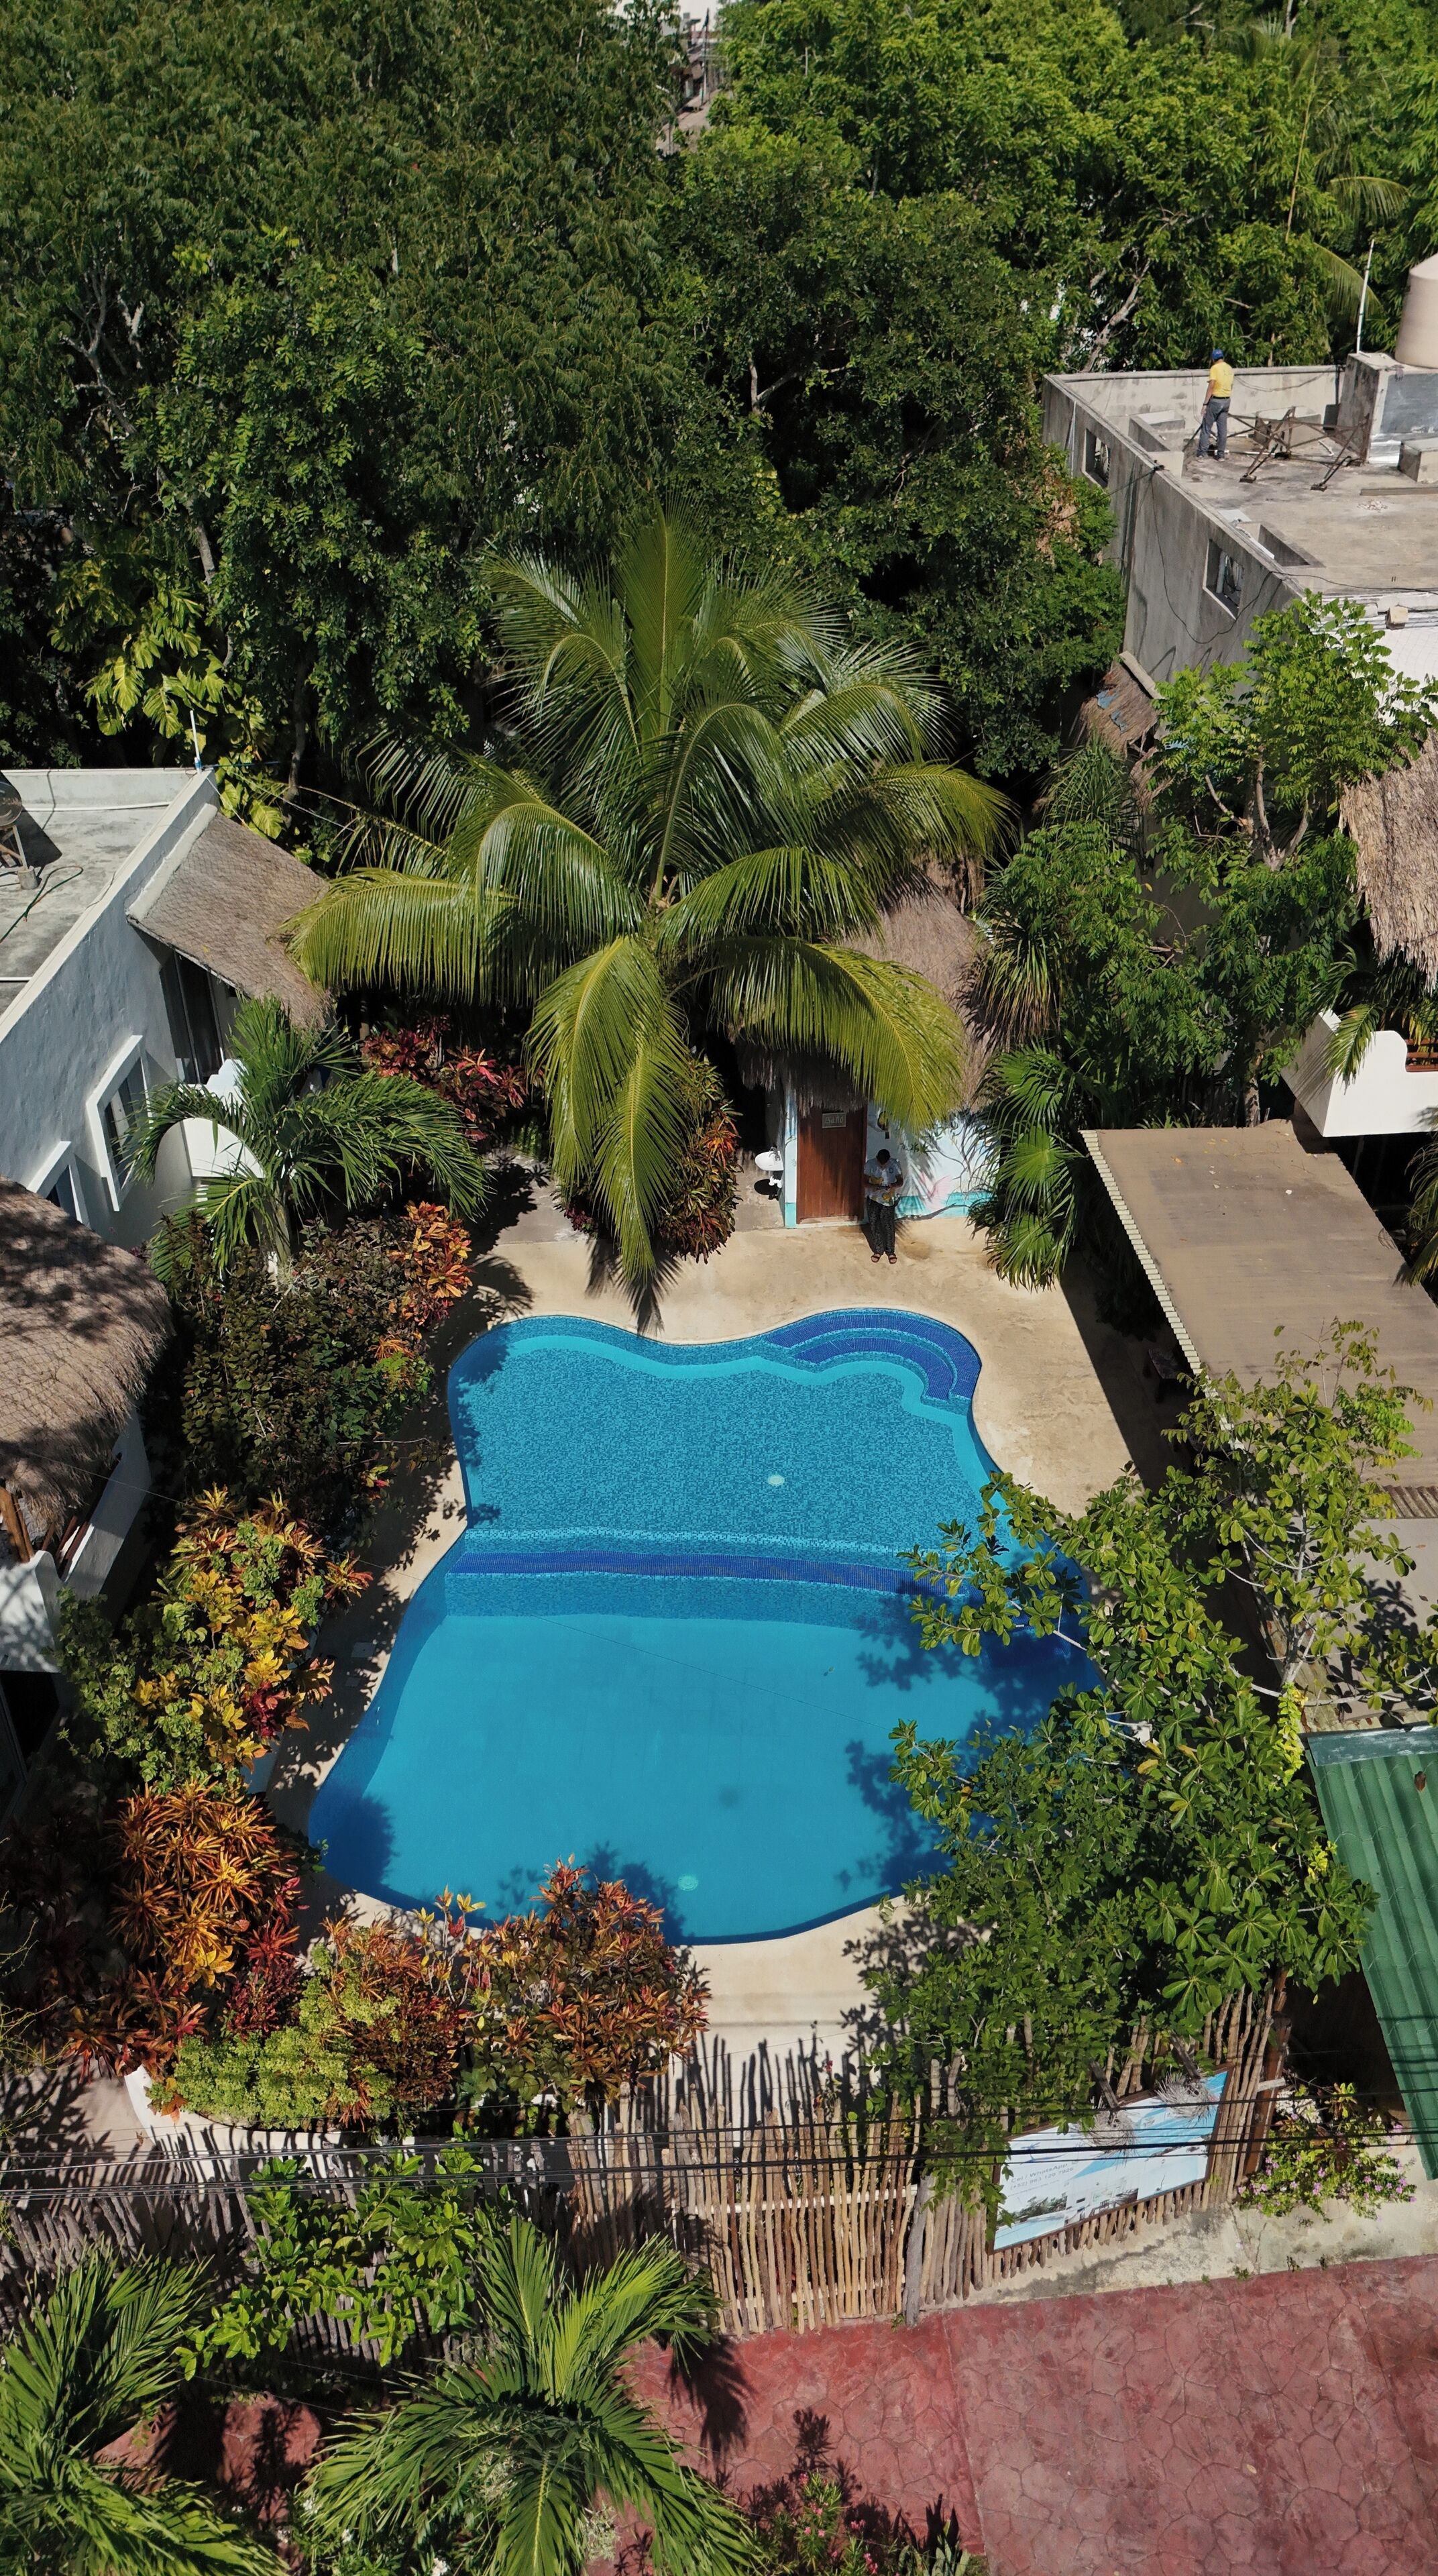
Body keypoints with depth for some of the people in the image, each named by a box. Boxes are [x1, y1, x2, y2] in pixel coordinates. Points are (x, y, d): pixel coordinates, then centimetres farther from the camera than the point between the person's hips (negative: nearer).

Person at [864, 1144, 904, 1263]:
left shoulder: (895, 1165, -15)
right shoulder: (870, 1164, -14)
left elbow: (900, 1181, -8)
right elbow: (865, 1182, -8)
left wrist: (893, 1186, -30)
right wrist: (873, 1186, -30)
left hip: (888, 1200, -1)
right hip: (873, 1199, 1)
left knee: (888, 1225, 3)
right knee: (874, 1225, 7)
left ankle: (890, 1251, 21)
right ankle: (877, 1250, 23)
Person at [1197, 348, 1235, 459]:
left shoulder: (1215, 368, -13)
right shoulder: (1230, 369, 9)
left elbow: (1211, 387, -19)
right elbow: (1231, 386, 16)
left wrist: (1205, 404, -17)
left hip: (1215, 400, -7)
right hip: (1227, 400, 7)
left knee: (1206, 427, 1)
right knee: (1223, 428, 9)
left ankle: (1203, 452, 0)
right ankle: (1221, 453, 10)